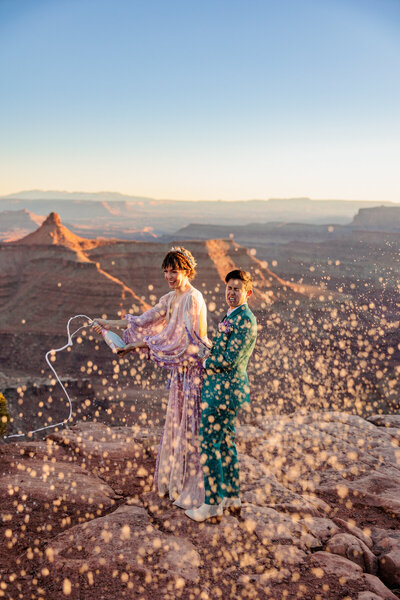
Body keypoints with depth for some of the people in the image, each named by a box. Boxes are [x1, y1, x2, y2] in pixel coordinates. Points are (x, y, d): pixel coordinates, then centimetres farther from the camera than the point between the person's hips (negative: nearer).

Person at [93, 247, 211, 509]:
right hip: (181, 368, 9)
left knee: (191, 426, 0)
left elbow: (179, 337, -24)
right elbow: (146, 320, 16)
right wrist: (111, 324, 16)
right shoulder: (171, 298, 10)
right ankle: (177, 482, 32)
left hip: (195, 368, -9)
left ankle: (194, 489, 14)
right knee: (177, 424, 17)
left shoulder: (193, 299, -18)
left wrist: (136, 346, -23)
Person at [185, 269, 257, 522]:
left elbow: (228, 360, -21)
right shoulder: (232, 316, 13)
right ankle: (232, 495, 29)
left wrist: (204, 362, -7)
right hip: (226, 387, 10)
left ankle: (213, 503, 8)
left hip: (224, 389, -10)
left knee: (209, 444, -3)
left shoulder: (245, 320, -19)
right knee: (226, 440, 17)